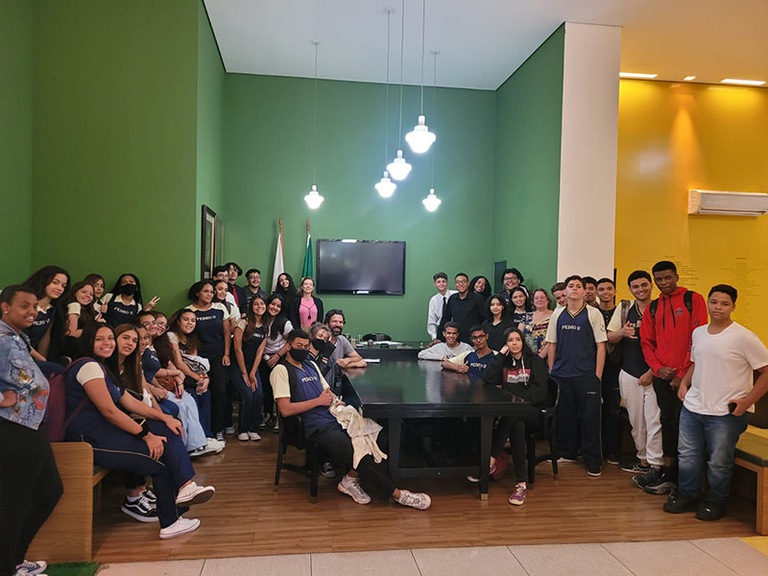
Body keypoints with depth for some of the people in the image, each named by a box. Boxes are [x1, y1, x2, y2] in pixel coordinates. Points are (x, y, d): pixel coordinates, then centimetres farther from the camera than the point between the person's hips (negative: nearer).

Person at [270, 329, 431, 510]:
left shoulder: (311, 365, 21)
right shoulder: (281, 370, -3)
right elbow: (285, 410, -14)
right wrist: (318, 401, -10)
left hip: (334, 419, 8)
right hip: (317, 428, -8)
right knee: (362, 456, -19)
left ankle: (350, 480, 2)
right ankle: (397, 494, -3)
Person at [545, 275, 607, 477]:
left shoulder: (593, 314, -1)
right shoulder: (558, 314, 7)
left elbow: (601, 345, -2)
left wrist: (597, 375, -6)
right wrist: (551, 371, 7)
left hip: (587, 375, -3)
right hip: (562, 375, 3)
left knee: (590, 418, 1)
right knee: (564, 416, 11)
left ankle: (593, 462, 12)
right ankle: (567, 453, 27)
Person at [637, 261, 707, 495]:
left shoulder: (693, 300, -2)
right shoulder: (653, 307, 12)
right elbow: (646, 341, 13)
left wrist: (683, 373, -10)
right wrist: (657, 368, -3)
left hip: (685, 376, -5)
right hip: (662, 376, 5)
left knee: (682, 423, -1)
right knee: (667, 421, 11)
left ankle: (670, 476, 8)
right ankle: (668, 471, 20)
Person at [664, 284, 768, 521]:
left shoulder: (744, 337, -12)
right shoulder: (698, 333, 7)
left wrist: (747, 401, -15)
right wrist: (684, 382, 7)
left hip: (726, 413, -5)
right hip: (692, 407, 5)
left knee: (718, 462, 5)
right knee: (687, 456, 13)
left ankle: (715, 502, 26)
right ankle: (686, 495, 31)